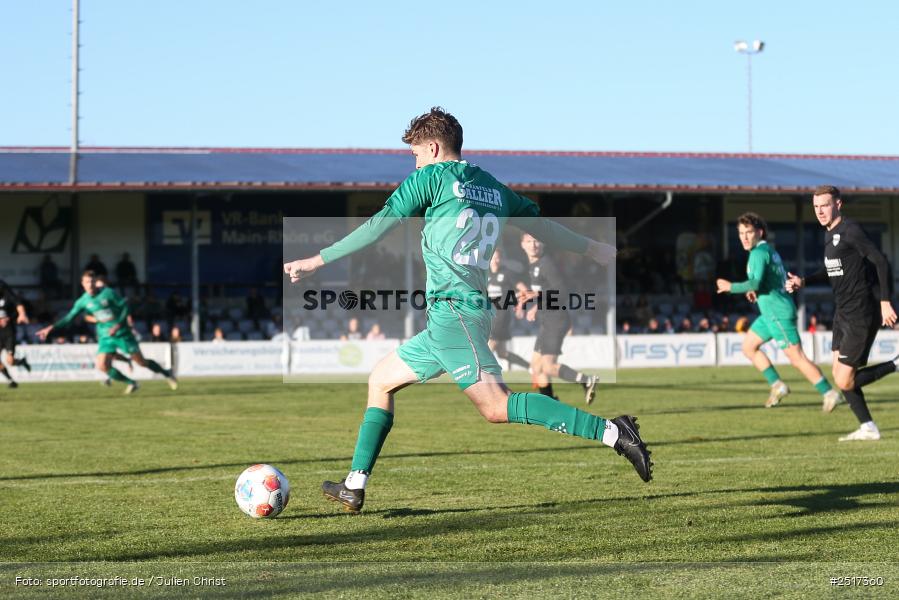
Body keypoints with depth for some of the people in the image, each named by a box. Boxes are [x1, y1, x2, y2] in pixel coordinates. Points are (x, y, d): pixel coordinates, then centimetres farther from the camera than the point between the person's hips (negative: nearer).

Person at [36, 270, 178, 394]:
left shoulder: (108, 293, -12)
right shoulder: (83, 301, -2)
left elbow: (125, 307, -8)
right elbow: (69, 317, 1)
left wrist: (118, 325, -20)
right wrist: (52, 327, -10)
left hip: (121, 333, -3)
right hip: (105, 337, 3)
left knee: (141, 361, -1)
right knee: (102, 365, -15)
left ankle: (166, 374, 23)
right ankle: (130, 383, 3)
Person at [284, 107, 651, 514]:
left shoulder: (433, 177, -2)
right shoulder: (495, 188, 17)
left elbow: (378, 227, -3)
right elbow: (541, 225, 26)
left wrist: (317, 261, 2)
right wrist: (592, 250, 41)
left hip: (453, 311, -9)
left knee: (496, 407, -18)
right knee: (381, 380, 18)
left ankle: (610, 432, -25)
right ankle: (354, 487, 16)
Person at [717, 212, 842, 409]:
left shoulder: (759, 252, -14)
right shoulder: (770, 251, 17)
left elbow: (755, 283, -24)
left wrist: (731, 287, -11)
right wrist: (757, 292, 15)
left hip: (778, 312, -10)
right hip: (771, 312, 10)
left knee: (797, 357, -9)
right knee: (748, 346, 14)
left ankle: (829, 393, -6)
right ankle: (777, 385, 14)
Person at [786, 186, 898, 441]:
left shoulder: (850, 231, -17)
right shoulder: (830, 234, 12)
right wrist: (804, 281, 14)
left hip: (861, 316, -10)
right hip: (843, 313, 10)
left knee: (845, 381, -9)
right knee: (839, 375, 10)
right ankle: (868, 429, 17)